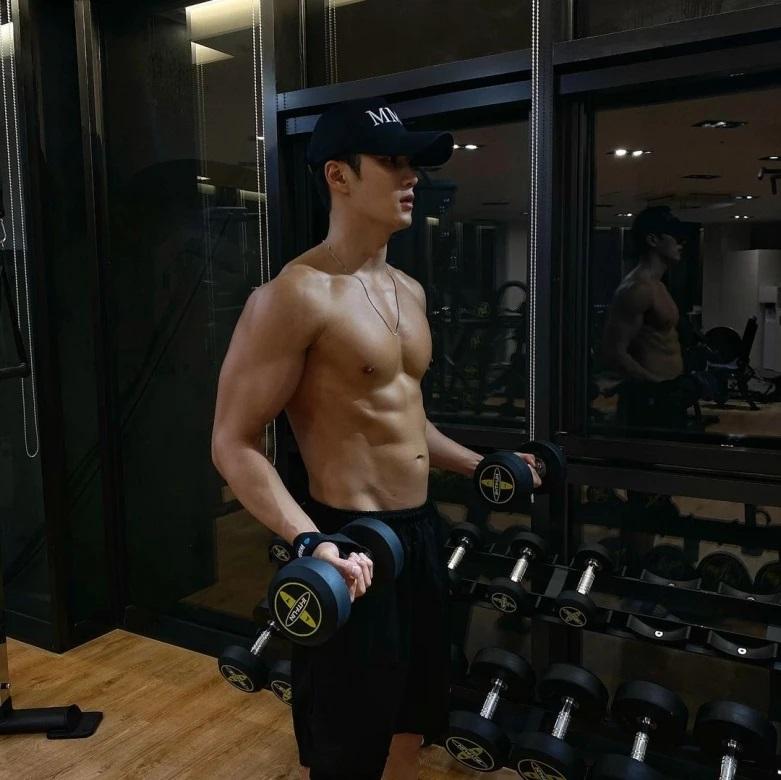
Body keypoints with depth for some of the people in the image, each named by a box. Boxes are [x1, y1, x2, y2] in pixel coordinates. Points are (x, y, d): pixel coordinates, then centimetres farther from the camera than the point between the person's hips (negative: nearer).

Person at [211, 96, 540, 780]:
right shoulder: (295, 295, -17)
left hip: (421, 530, 8)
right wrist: (310, 542, -30)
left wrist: (479, 465, 19)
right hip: (351, 544, -8)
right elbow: (234, 444, -17)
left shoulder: (409, 291, 10)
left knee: (410, 722, 23)